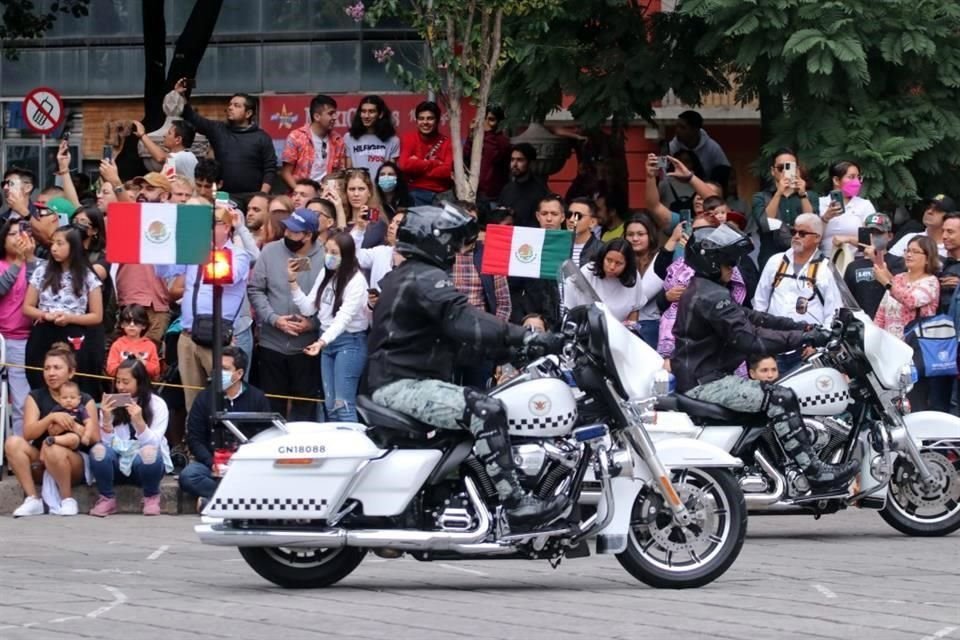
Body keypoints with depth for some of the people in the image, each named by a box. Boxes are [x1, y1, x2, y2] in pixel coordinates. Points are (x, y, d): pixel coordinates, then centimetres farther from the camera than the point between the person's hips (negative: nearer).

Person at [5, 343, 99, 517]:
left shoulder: (84, 401, 3)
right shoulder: (35, 398, 6)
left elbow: (94, 438, -5)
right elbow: (28, 434, -9)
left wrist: (70, 425, -21)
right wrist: (52, 417, -24)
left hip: (74, 465, -3)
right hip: (40, 462, 3)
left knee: (54, 449, -36)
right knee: (13, 442, -25)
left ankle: (68, 500, -16)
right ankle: (33, 500, -23)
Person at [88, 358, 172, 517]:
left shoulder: (157, 404, -8)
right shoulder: (111, 404, -2)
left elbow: (152, 443, -19)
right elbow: (108, 443, -9)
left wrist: (139, 422, -36)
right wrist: (106, 419, -26)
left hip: (147, 462, -2)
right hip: (120, 462, 2)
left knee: (148, 452, -37)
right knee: (98, 450, -30)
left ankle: (151, 497, -8)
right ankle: (107, 498, -7)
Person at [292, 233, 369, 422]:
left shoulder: (356, 281, -16)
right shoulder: (325, 275, 7)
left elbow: (344, 317, -24)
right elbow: (308, 308, 7)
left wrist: (323, 341, -36)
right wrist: (293, 282, -4)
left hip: (349, 342, -8)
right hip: (327, 341, 8)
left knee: (343, 405, -12)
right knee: (330, 405, 9)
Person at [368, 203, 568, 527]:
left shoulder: (400, 277, 22)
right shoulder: (427, 279, -13)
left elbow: (453, 332, 23)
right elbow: (462, 320, -29)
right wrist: (523, 336, -34)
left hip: (393, 381, 11)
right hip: (405, 385, -11)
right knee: (487, 411, -26)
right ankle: (515, 502, -32)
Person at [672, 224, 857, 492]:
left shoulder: (700, 290, 17)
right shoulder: (711, 297, -18)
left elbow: (751, 318, 13)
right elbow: (750, 338, -27)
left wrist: (803, 327, 4)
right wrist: (804, 338, -25)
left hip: (702, 378, 11)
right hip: (706, 383, -11)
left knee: (773, 393, 20)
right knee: (780, 399, -19)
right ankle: (816, 474, -22)